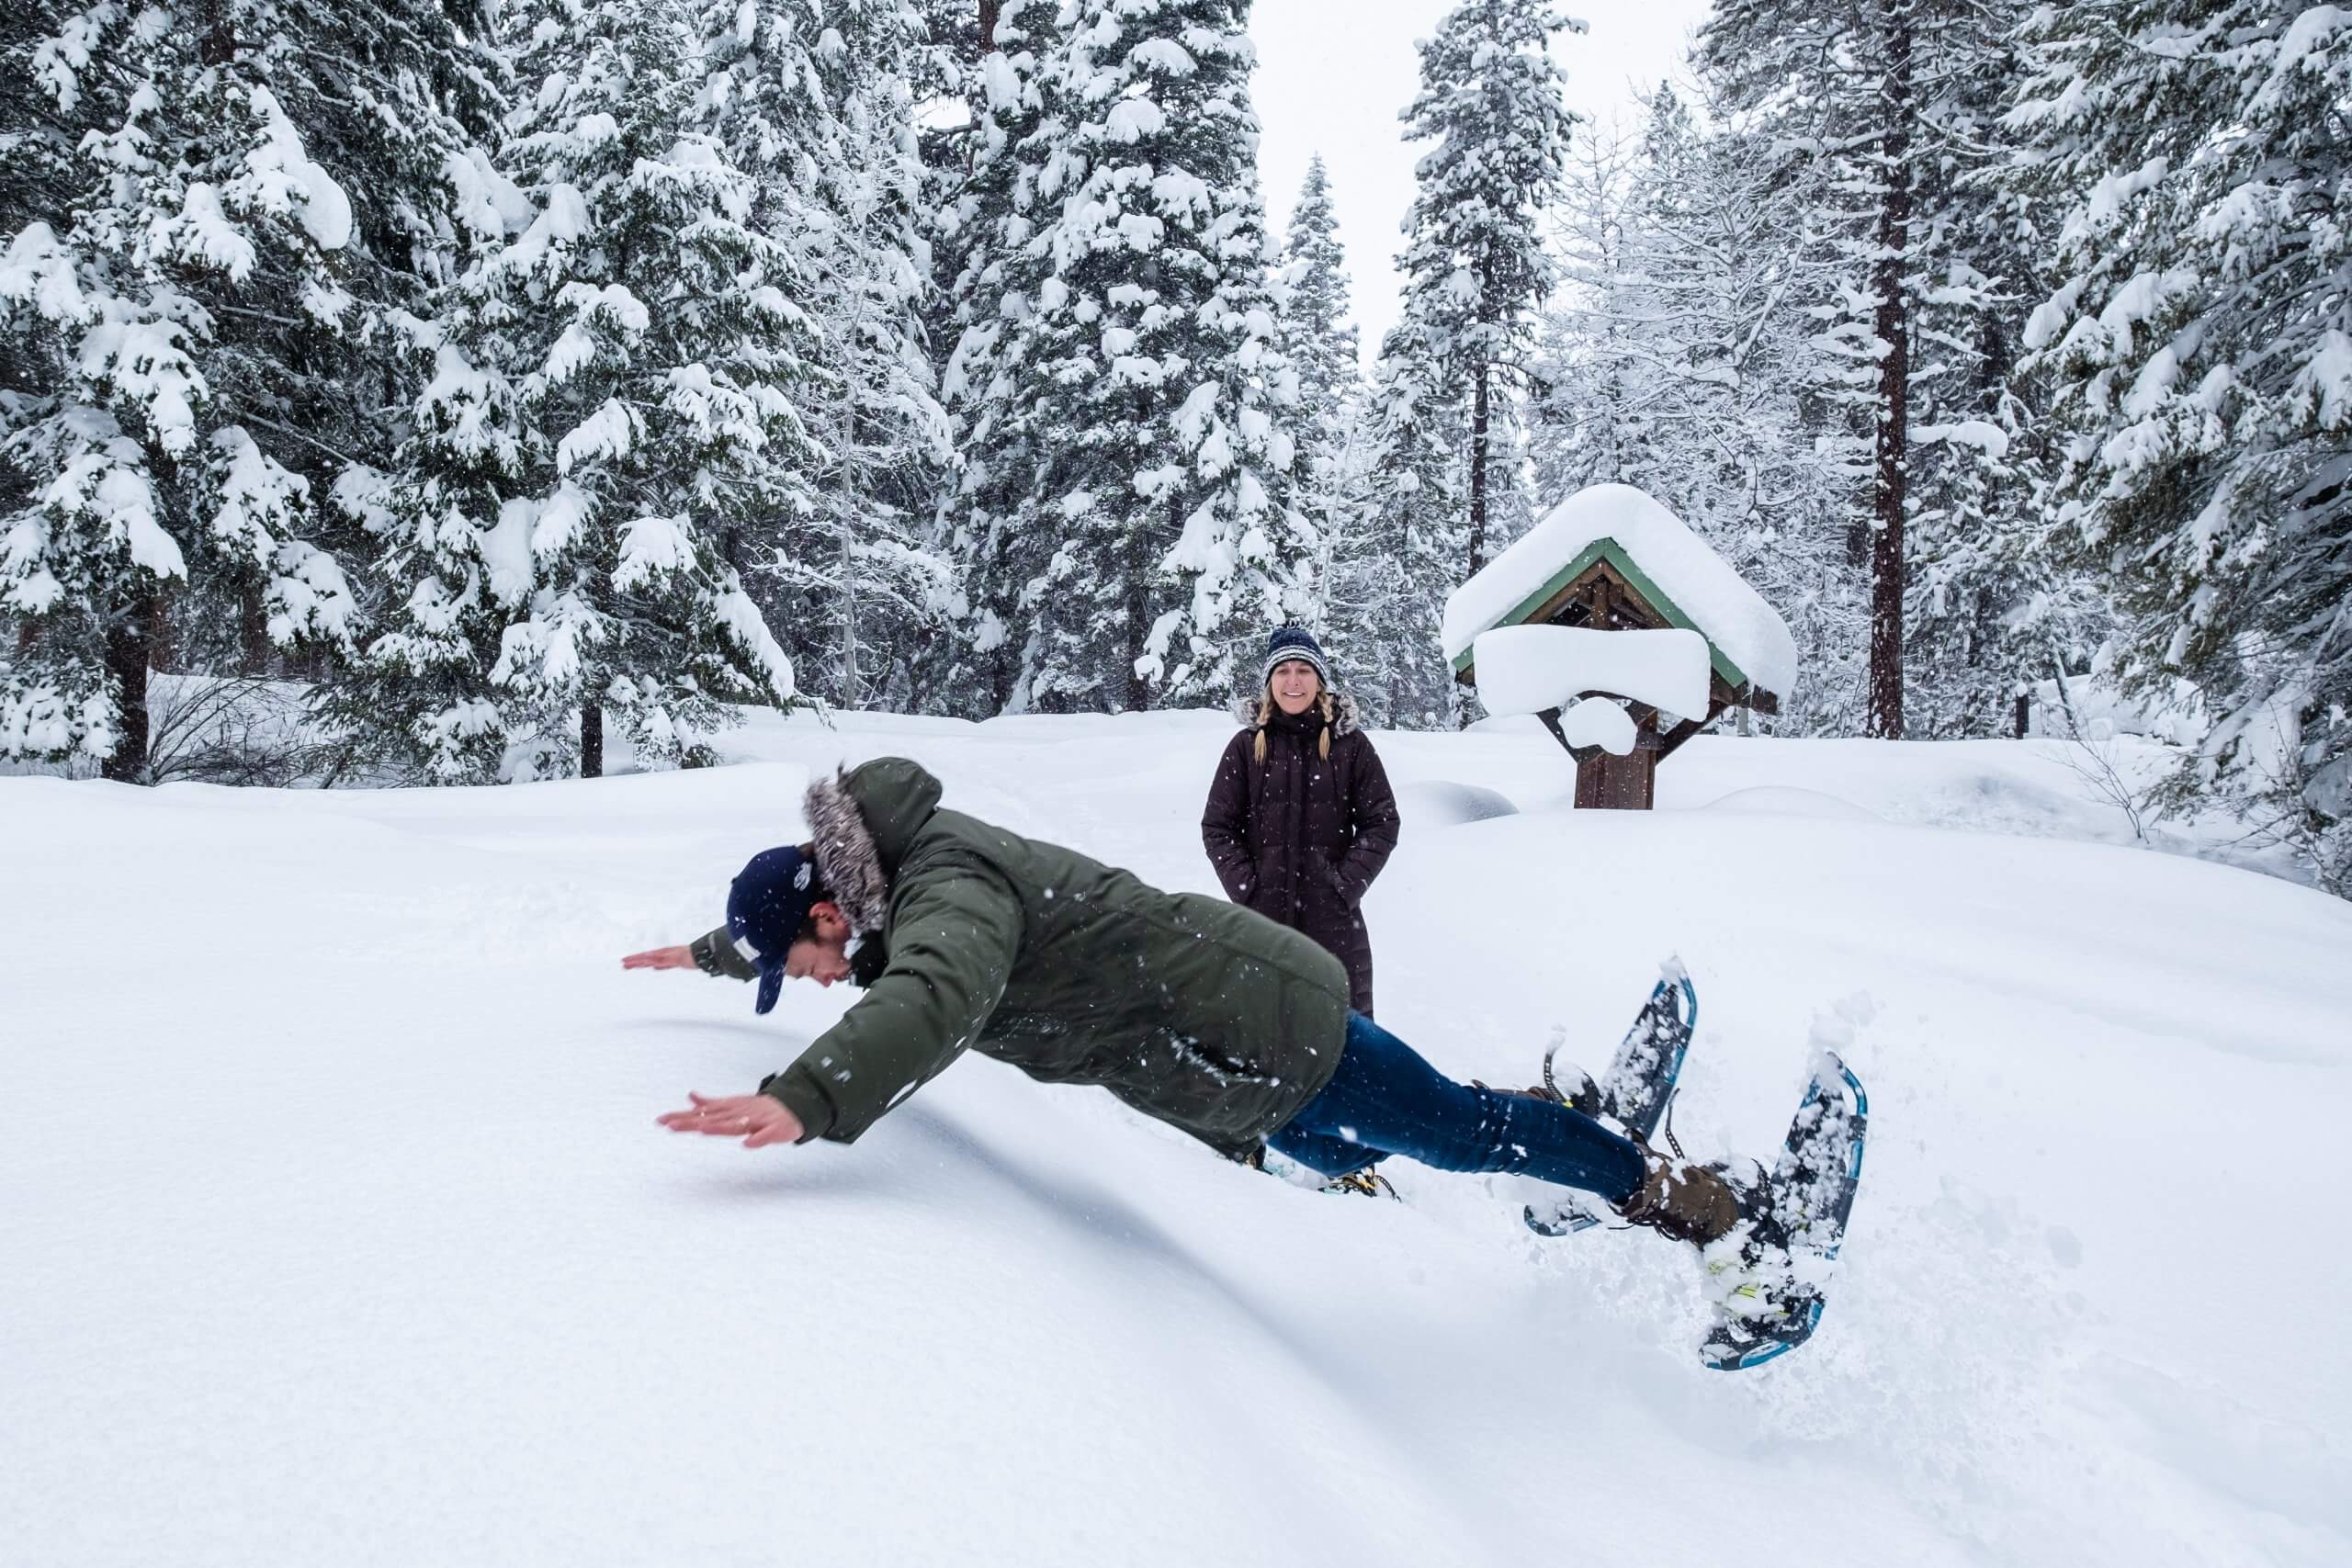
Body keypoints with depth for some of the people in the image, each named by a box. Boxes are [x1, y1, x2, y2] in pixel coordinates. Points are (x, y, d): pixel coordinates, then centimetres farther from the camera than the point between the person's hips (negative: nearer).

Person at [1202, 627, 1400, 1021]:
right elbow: (1216, 826, 4)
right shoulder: (1247, 745, 3)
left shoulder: (1350, 744, 2)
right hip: (1262, 915, 1)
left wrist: (1346, 884, -8)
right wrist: (1245, 887, -7)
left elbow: (1381, 823, 2)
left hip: (1334, 917, -1)